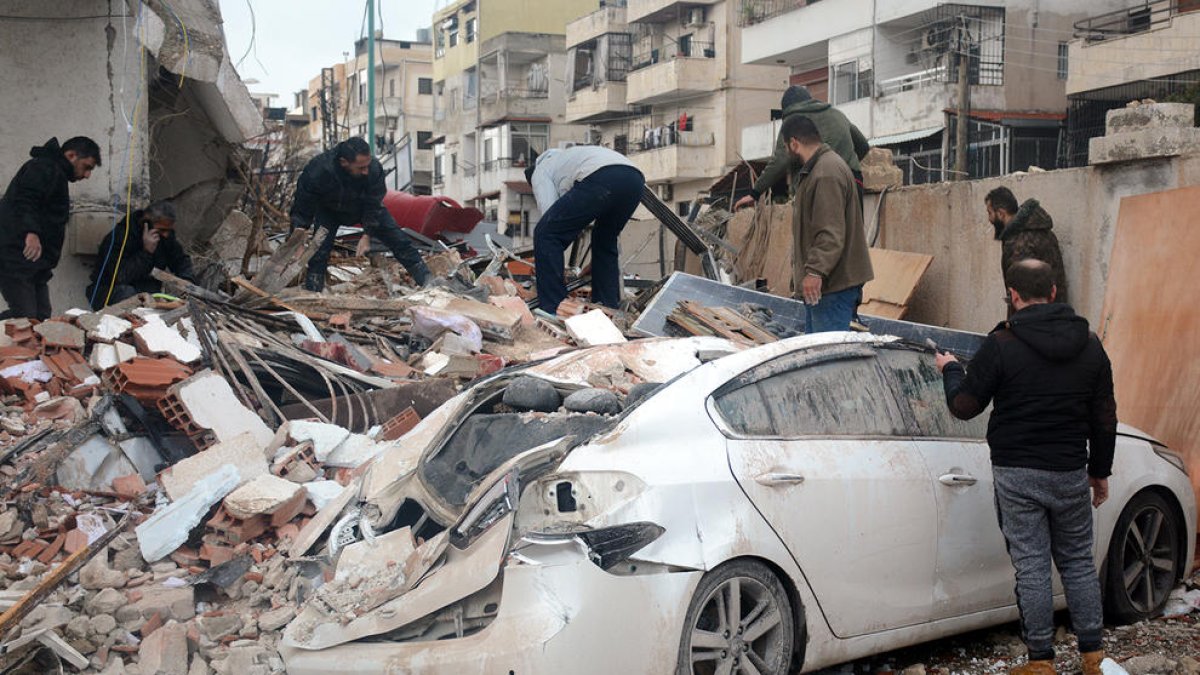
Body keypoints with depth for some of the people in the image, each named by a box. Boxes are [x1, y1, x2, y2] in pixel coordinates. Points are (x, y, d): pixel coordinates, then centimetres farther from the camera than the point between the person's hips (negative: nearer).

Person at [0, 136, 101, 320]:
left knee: (41, 317, 5)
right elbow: (24, 200, -25)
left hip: (35, 265, 11)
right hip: (17, 261, -11)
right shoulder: (45, 168, -8)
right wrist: (31, 232, -41)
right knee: (25, 316, -17)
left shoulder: (56, 174, 26)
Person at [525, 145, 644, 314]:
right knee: (605, 242, 30)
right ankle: (608, 307, 26)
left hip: (601, 178, -8)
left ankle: (552, 311, -1)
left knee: (545, 235, 2)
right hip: (636, 179, 8)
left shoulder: (540, 171, 25)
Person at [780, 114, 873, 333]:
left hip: (834, 284, -11)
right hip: (820, 282, 11)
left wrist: (815, 271, -29)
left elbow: (831, 234, -25)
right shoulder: (817, 169, 18)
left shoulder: (827, 173, -17)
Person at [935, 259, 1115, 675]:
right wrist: (1100, 471, 19)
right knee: (1078, 563, 16)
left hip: (1017, 475, -4)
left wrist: (950, 370, 13)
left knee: (1032, 567, 3)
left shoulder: (1001, 345, -12)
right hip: (1071, 473, 4)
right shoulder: (1089, 345, 3)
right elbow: (1105, 417, 9)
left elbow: (964, 406, -6)